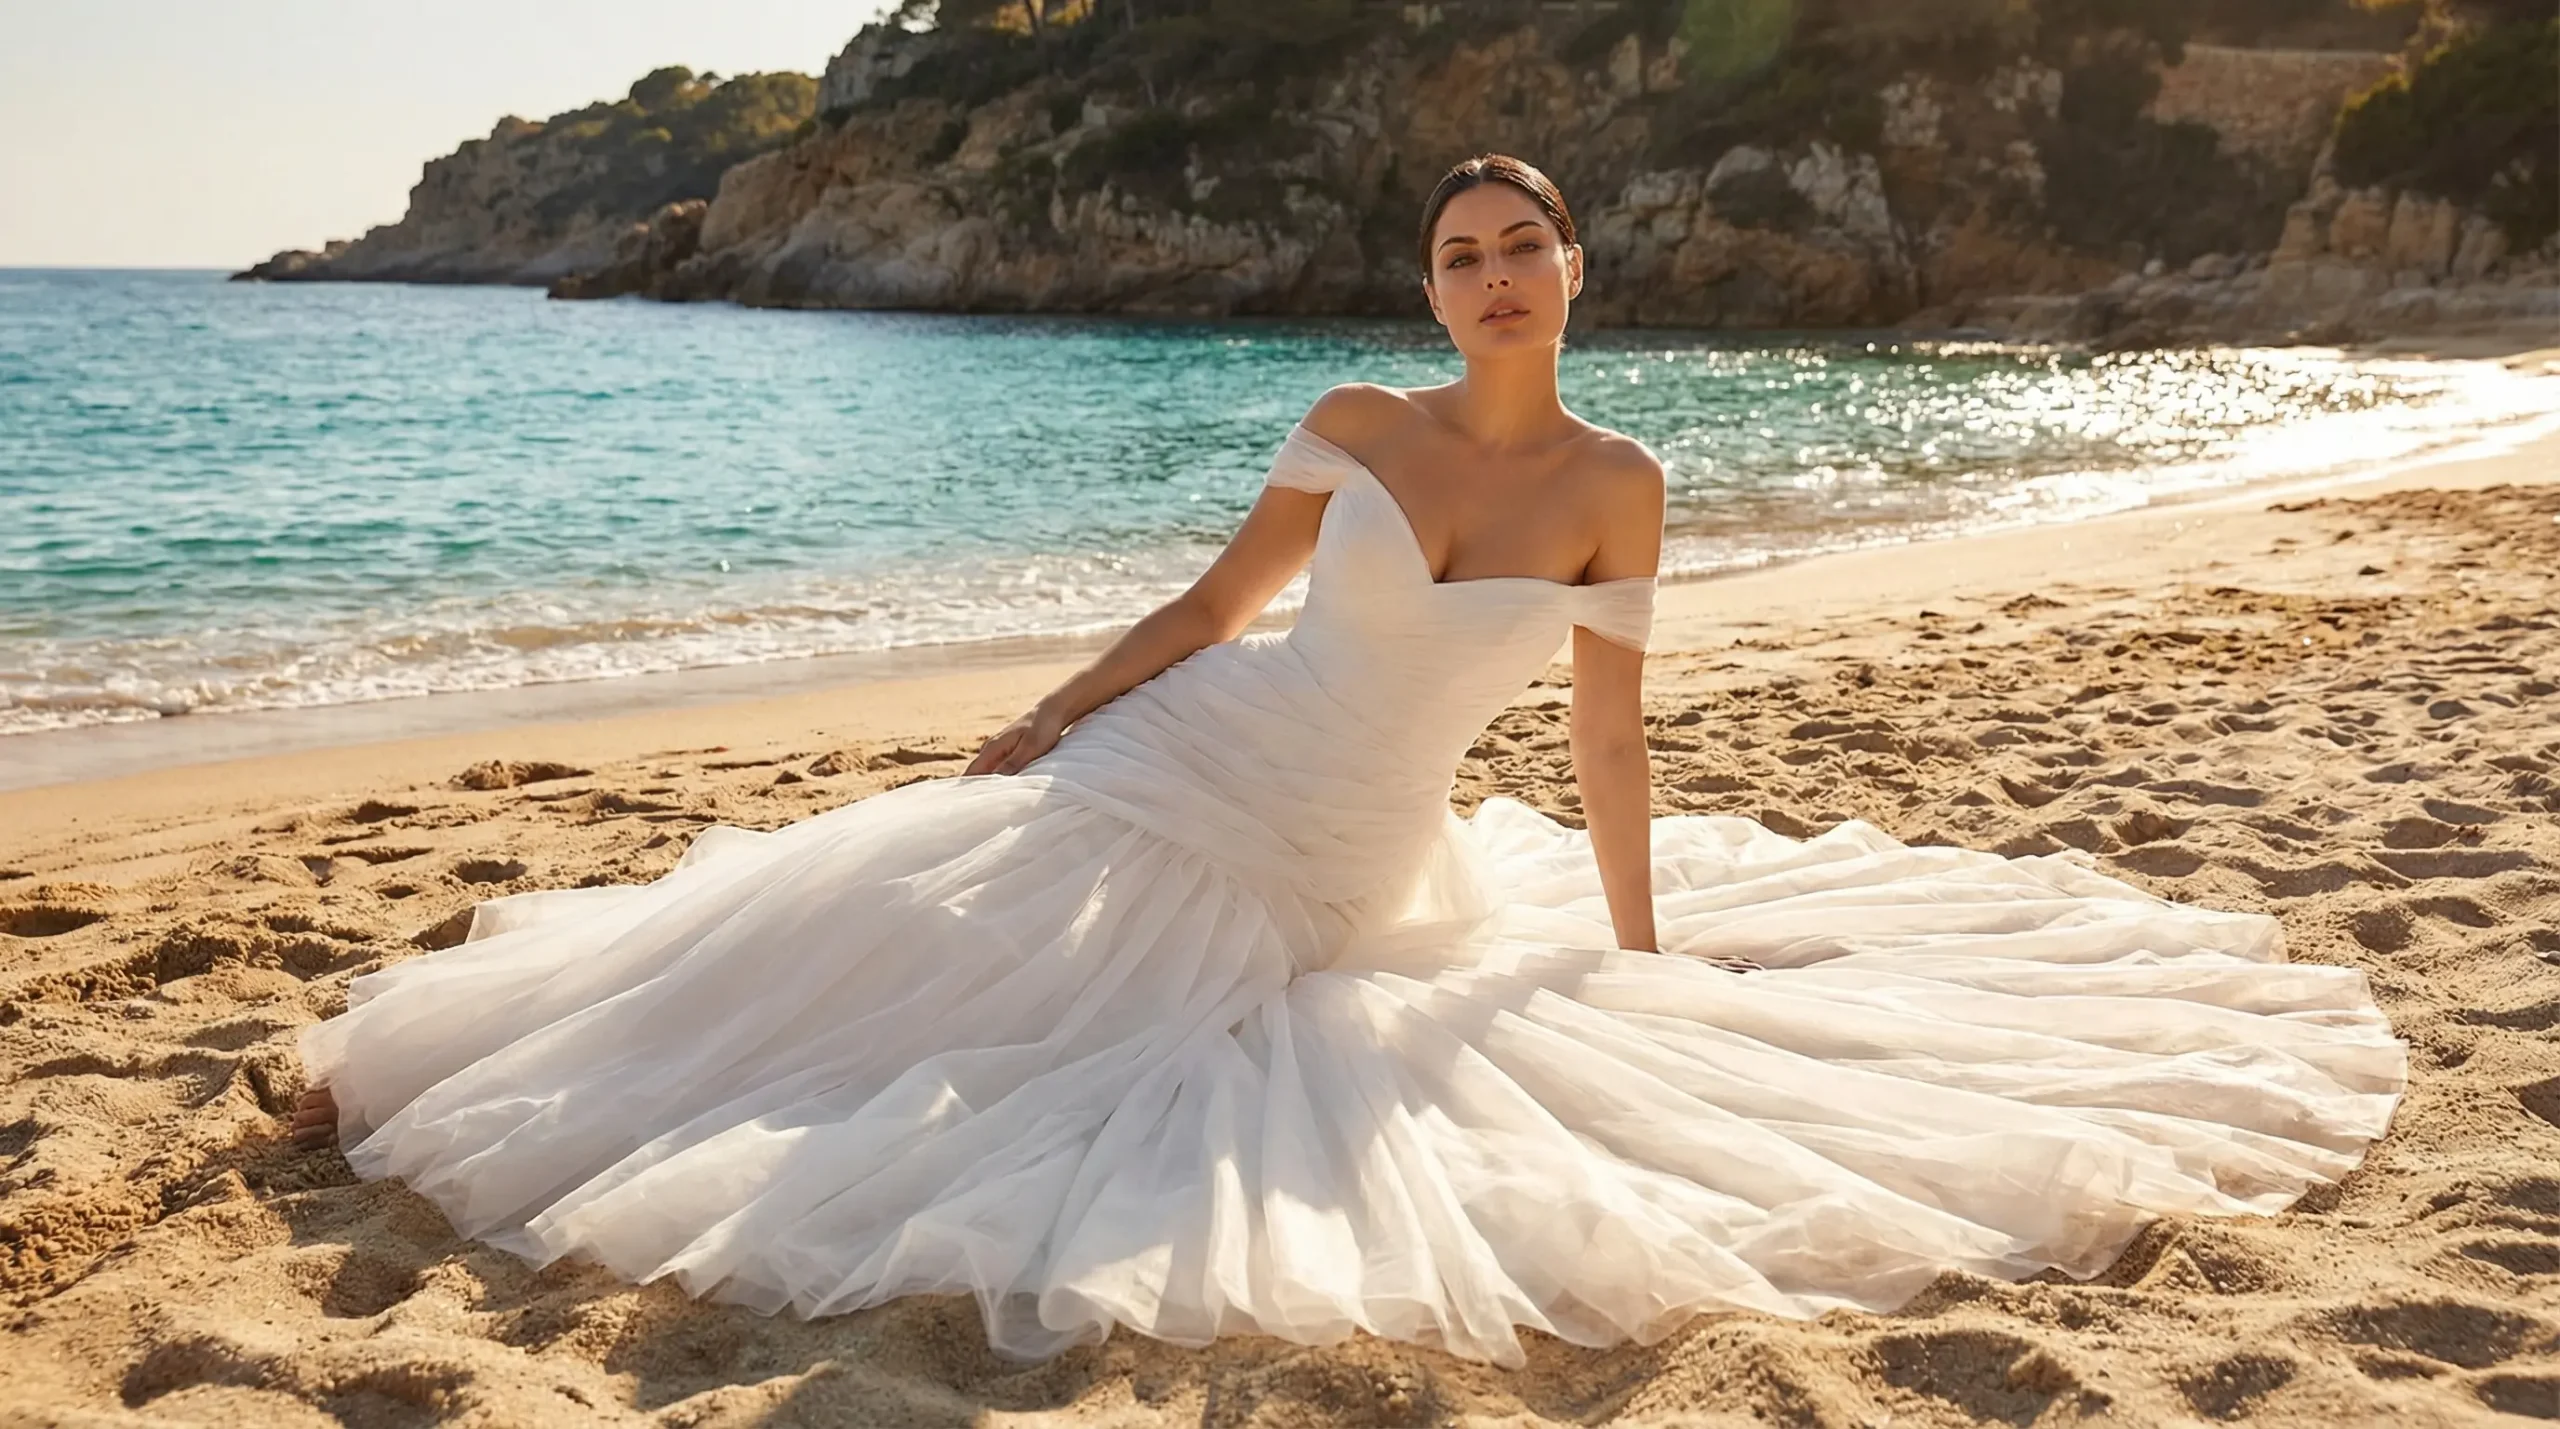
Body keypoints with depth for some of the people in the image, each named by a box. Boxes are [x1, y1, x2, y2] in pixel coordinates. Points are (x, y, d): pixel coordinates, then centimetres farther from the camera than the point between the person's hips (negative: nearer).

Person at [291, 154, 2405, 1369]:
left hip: (1360, 885, 0)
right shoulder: (1353, 425, -4)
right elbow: (1218, 602, 4)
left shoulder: (1616, 485, -7)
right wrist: (1046, 727, 1)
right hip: (1182, 780, 0)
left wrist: (1642, 957, -1)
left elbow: (1612, 739, -3)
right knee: (910, 914, -2)